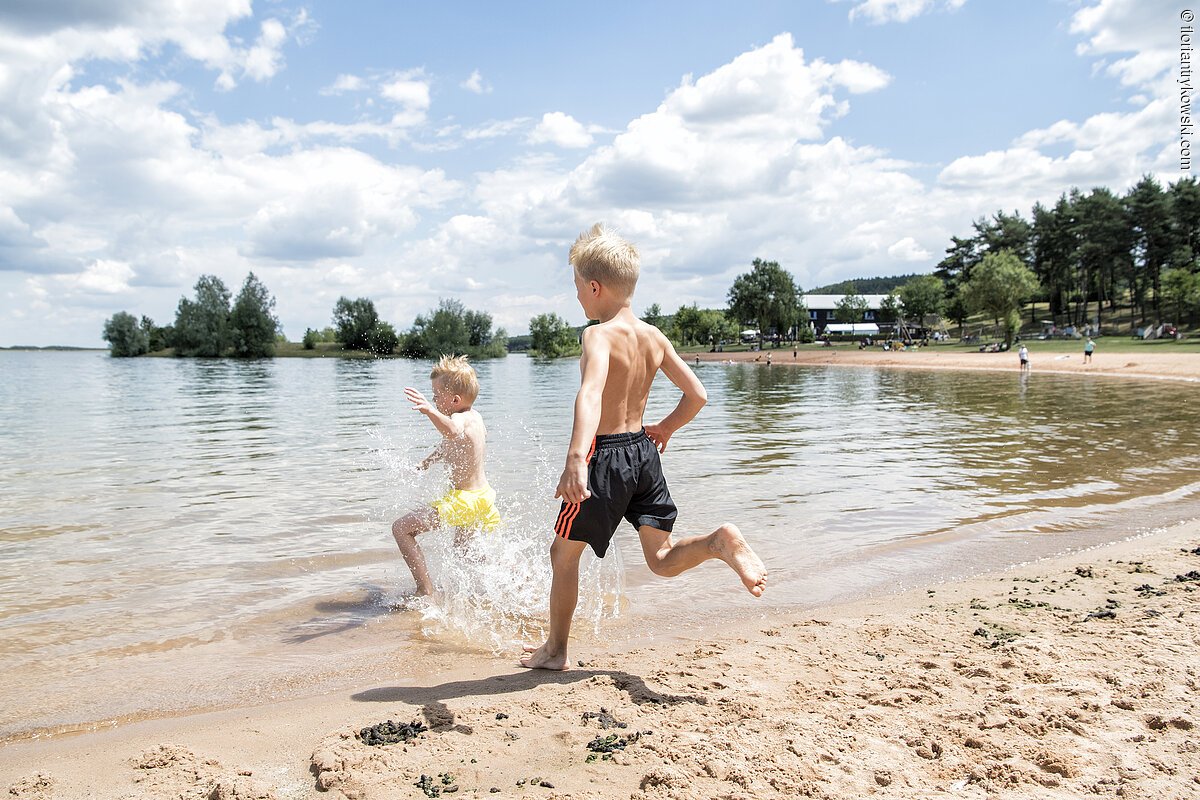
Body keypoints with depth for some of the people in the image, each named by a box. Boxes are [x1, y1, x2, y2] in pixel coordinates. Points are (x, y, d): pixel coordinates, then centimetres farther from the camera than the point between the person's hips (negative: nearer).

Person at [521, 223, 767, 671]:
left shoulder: (599, 335, -16)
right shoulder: (655, 337, 5)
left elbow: (590, 394, -36)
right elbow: (697, 395, 10)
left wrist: (576, 457, -49)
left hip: (605, 454, -6)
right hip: (644, 453, 7)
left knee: (564, 552, 14)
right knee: (662, 559, 12)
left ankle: (555, 650, 26)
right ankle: (720, 543, -17)